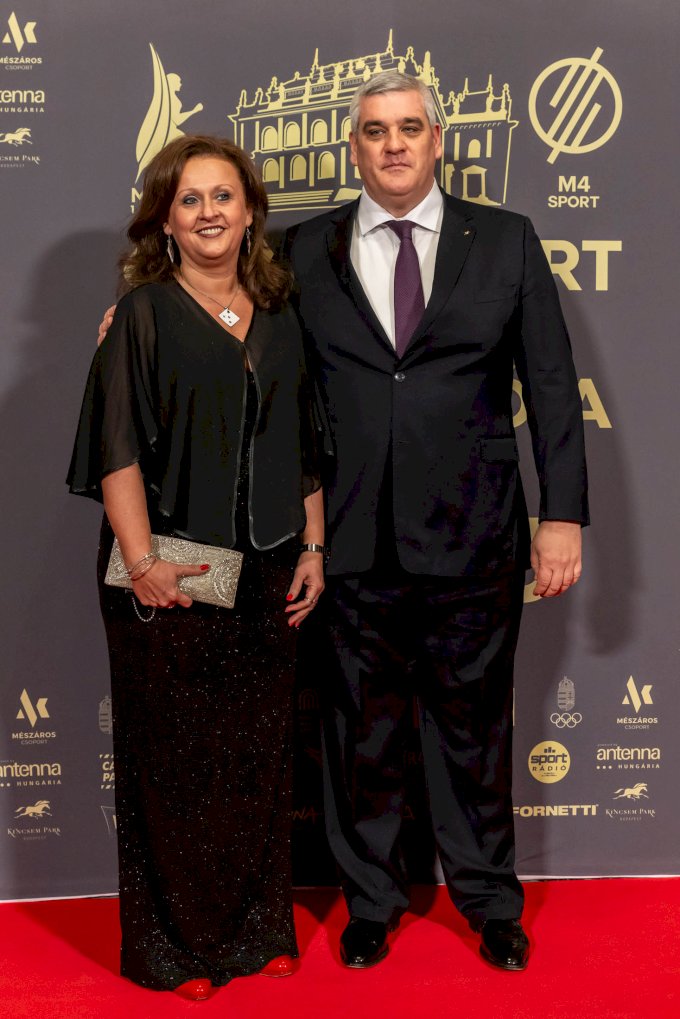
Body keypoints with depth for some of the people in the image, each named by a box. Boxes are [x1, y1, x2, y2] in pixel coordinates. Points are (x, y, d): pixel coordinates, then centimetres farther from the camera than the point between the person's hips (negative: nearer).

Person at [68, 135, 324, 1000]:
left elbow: (303, 444, 13)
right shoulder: (142, 315, -4)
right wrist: (141, 561, -18)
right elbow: (118, 449, -10)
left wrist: (312, 547, 7)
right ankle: (175, 943, 21)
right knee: (175, 759, 5)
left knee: (258, 755, 12)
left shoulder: (279, 318, 10)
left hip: (265, 575, 5)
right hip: (172, 579, -4)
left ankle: (256, 926, 29)